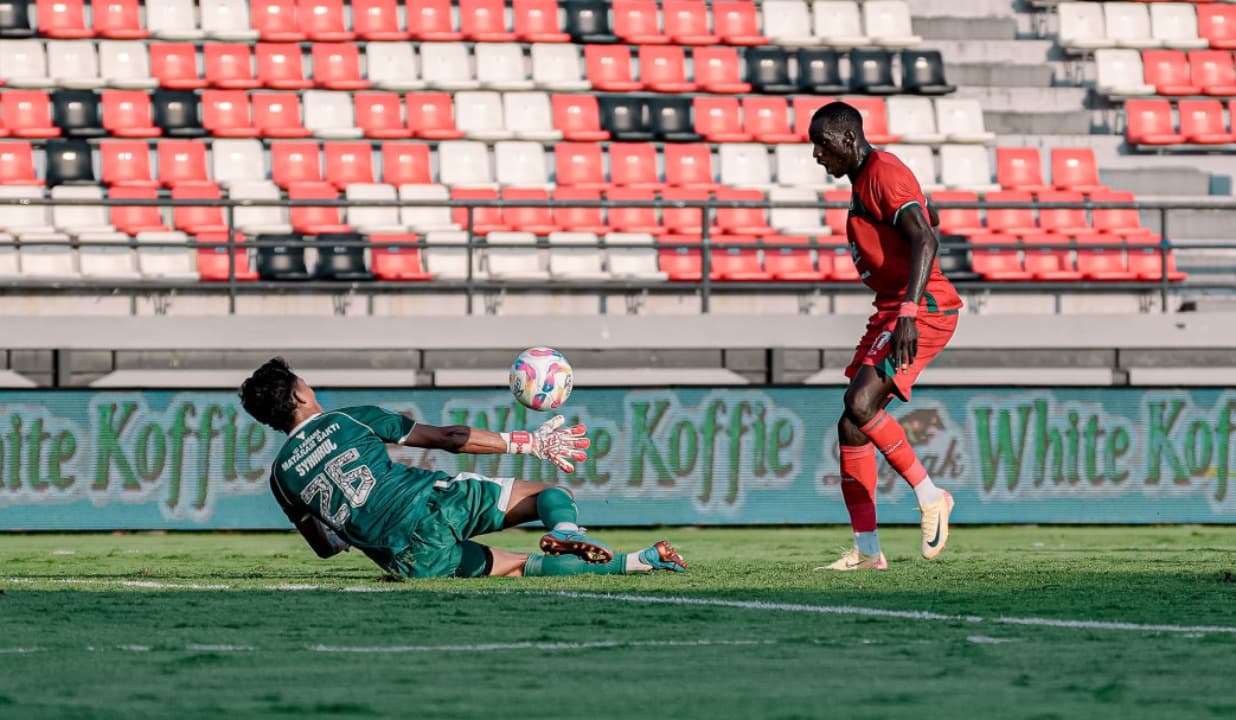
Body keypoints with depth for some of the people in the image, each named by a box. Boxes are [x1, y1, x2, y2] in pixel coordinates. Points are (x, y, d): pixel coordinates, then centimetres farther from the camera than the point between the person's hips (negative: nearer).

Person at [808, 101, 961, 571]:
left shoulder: (883, 174, -13)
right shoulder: (863, 180, 18)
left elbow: (924, 240, -24)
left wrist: (908, 313, -33)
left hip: (923, 308, -11)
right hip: (891, 311, 11)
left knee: (860, 404, -24)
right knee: (852, 424, 4)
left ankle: (929, 496, -9)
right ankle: (866, 550, 6)